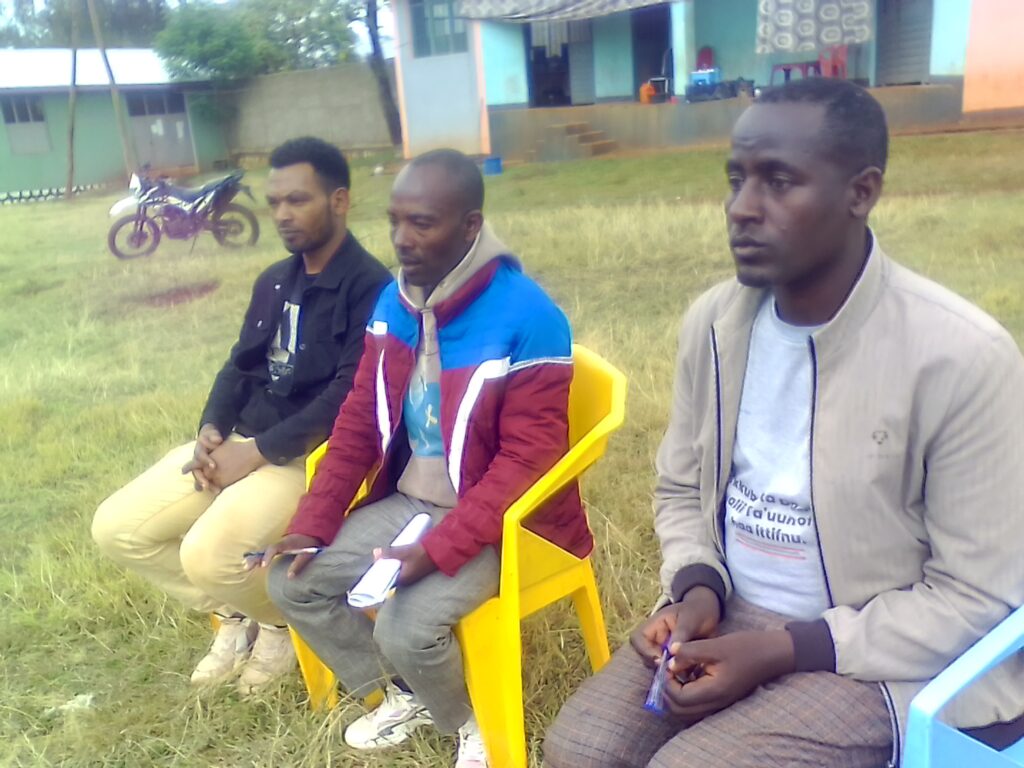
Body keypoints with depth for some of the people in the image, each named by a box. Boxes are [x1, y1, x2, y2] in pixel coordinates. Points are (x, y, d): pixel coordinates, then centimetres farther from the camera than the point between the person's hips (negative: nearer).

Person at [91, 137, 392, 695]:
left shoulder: (371, 288, -13)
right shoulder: (274, 281, 14)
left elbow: (349, 397, -21)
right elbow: (240, 365, 17)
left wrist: (257, 453, -21)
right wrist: (211, 430, -3)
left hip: (312, 454, -8)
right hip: (240, 443, 9)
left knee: (208, 554, -28)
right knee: (116, 529, 0)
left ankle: (282, 620, 6)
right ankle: (235, 615, 18)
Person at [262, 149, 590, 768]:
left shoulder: (528, 319, -22)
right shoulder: (394, 302, -1)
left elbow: (527, 461, -23)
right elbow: (359, 424, 5)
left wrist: (438, 552, -28)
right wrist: (312, 524, -3)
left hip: (497, 519, -7)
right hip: (408, 500, 7)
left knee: (406, 628, -26)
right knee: (292, 580, 1)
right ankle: (405, 695, 22)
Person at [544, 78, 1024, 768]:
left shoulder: (963, 357, -19)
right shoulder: (711, 321, -2)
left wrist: (781, 651, -19)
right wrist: (698, 589, -11)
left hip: (874, 654, -4)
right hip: (726, 613, 5)